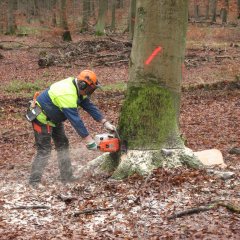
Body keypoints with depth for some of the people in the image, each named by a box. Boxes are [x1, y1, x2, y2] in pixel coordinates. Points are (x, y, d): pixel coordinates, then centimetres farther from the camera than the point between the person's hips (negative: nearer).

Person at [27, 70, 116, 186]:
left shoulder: (77, 89, -5)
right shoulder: (67, 95, -34)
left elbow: (90, 106, 0)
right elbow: (76, 120, -33)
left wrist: (105, 123, -5)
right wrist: (89, 140, -30)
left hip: (54, 118, 10)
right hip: (42, 118, -10)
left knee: (62, 145, 10)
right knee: (44, 151, -11)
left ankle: (67, 177, 14)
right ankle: (34, 183, -8)